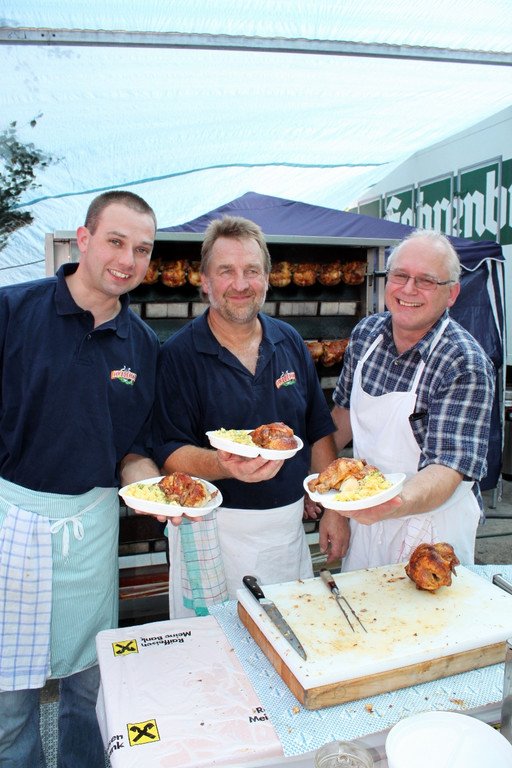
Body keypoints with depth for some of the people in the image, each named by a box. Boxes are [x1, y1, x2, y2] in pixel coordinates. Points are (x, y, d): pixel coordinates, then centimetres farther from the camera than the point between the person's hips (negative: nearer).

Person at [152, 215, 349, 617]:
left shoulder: (290, 342, 4)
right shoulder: (178, 355, -11)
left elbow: (319, 432, 8)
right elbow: (169, 455, -14)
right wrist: (222, 465, -33)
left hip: (289, 527, 5)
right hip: (215, 531, -4)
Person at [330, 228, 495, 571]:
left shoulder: (466, 365, -24)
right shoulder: (365, 332, -5)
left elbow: (449, 468, -30)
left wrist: (397, 504, -48)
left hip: (431, 521, -5)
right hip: (365, 513, 6)